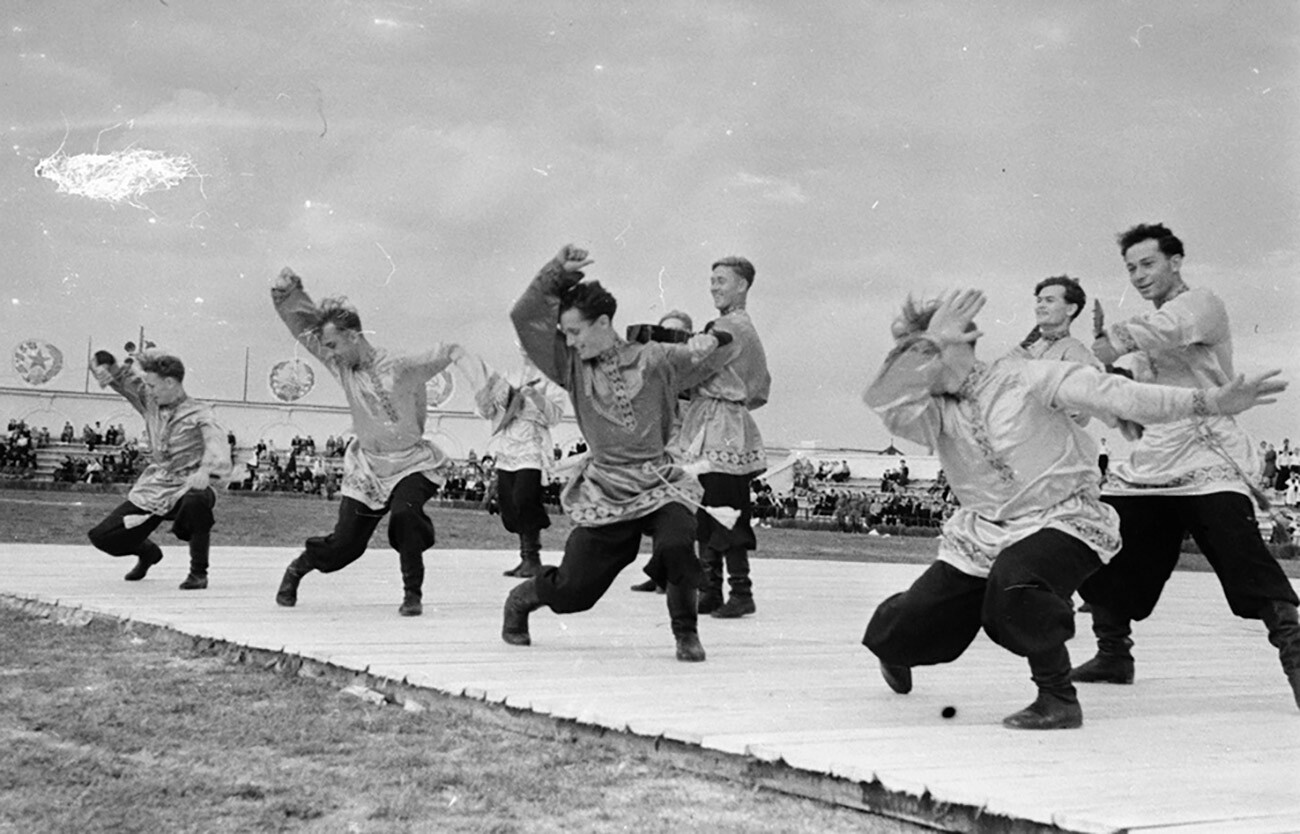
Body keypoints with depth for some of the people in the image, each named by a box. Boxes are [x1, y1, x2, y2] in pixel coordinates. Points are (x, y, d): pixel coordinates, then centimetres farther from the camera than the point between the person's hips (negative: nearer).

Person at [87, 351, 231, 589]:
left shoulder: (199, 413, -11)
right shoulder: (150, 403, 7)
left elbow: (215, 439, -29)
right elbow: (123, 380, 9)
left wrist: (206, 470, -49)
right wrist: (105, 363, -15)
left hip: (185, 489, -5)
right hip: (151, 491, 5)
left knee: (197, 501, -41)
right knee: (102, 536, -2)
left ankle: (198, 572, -18)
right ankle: (148, 552, 33)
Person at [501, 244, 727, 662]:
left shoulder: (653, 359, 1)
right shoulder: (572, 366, 4)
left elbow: (704, 356, 17)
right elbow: (525, 316, -3)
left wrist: (708, 343, -7)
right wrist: (557, 272, -11)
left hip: (660, 485, -1)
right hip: (604, 494, 1)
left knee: (676, 547, -32)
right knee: (570, 592, 2)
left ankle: (686, 634, -5)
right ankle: (521, 599, 38)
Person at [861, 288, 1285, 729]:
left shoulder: (1023, 379, -9)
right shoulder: (935, 414, 2)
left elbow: (1112, 394, -15)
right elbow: (886, 400, -18)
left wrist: (1209, 401, -22)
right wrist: (930, 340, -21)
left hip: (1063, 523, -4)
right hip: (982, 537, 5)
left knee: (1013, 580, -38)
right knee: (902, 633, -5)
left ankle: (1059, 697, -18)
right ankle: (898, 650, 36)